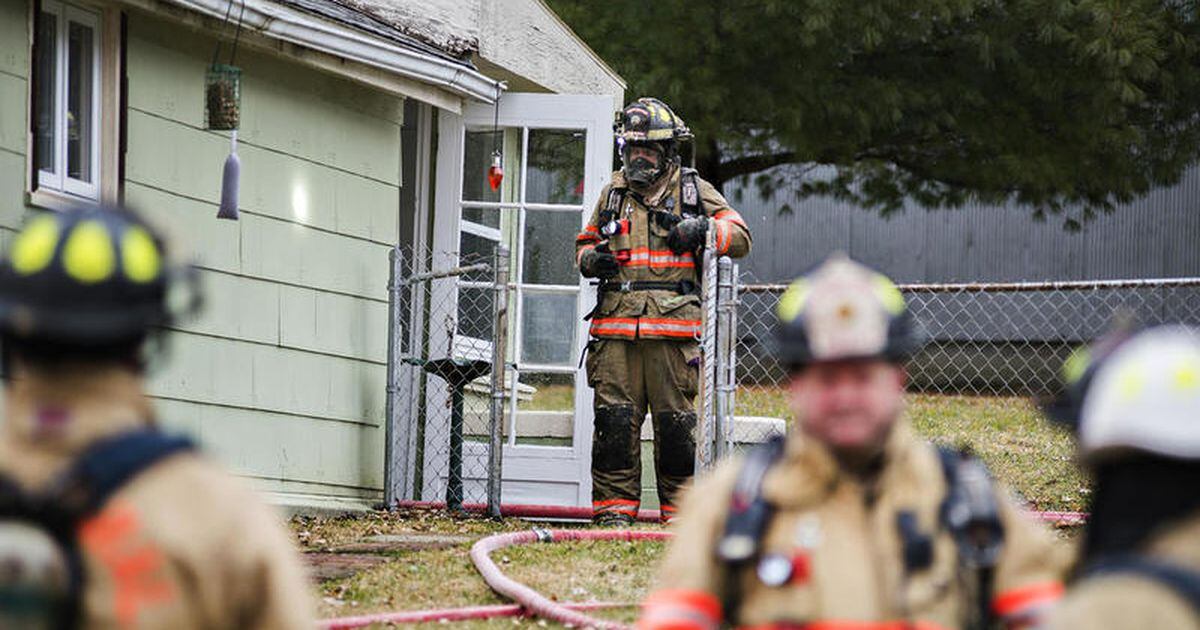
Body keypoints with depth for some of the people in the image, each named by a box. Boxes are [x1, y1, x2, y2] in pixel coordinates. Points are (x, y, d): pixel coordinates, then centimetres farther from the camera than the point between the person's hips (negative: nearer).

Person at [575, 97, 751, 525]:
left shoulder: (693, 191, 10)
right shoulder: (613, 193, 18)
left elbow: (740, 237, 7)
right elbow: (586, 244, 29)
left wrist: (704, 230, -11)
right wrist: (591, 259, 5)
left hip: (673, 328, -2)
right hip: (616, 326, 2)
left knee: (676, 423, -1)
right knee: (615, 419, -2)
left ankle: (681, 508, 5)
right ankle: (614, 506, 3)